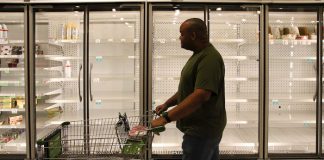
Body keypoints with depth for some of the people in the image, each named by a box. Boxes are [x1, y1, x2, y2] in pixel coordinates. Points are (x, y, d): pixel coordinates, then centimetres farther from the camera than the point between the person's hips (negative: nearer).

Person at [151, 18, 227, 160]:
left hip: (202, 131, -10)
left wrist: (166, 118, -31)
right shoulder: (199, 55, 13)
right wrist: (167, 104, 11)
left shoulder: (209, 58, -21)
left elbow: (201, 95, -31)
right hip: (203, 128, 10)